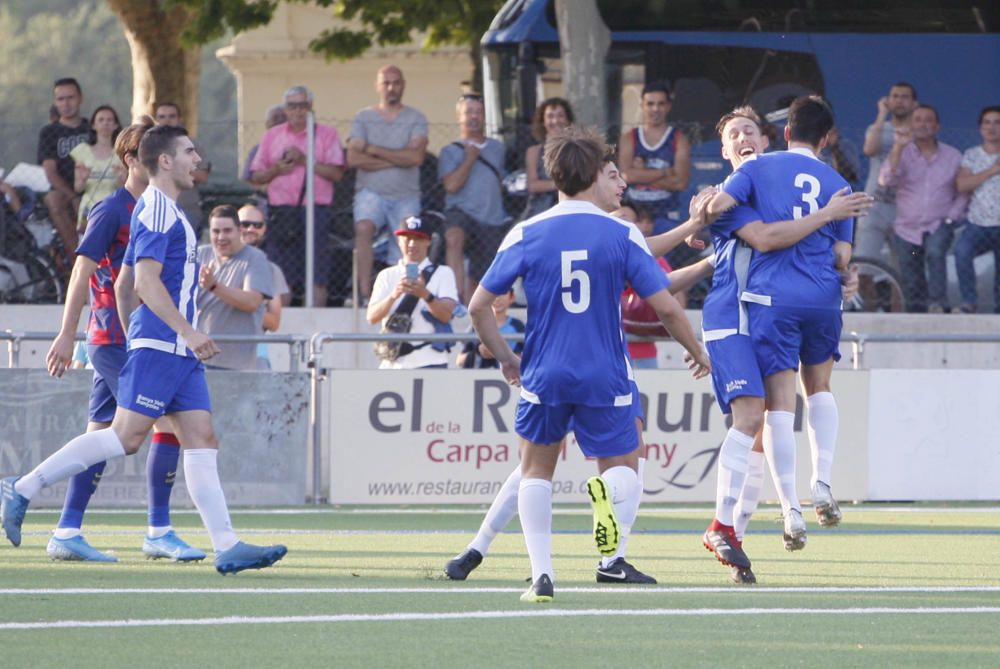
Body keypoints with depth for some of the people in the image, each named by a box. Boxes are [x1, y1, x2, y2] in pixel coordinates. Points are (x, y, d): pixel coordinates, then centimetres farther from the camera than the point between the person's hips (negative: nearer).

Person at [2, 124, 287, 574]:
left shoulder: (166, 211, 20)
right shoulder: (156, 210, -10)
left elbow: (132, 282, 26)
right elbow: (147, 282, -19)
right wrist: (188, 332, -22)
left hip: (179, 349, 10)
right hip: (159, 346, -10)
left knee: (202, 440, 1)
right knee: (126, 436, -12)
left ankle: (227, 547, -6)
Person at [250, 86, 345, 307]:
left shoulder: (327, 134, 7)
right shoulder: (272, 136, 16)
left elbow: (337, 173, -4)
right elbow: (257, 176, 15)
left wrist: (305, 161, -11)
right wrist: (276, 170, -5)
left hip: (314, 211, -3)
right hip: (280, 211, 3)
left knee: (316, 278, -7)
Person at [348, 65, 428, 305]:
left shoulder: (415, 119, 7)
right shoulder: (363, 118, 9)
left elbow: (416, 157, -9)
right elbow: (353, 158, -4)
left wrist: (375, 150, -6)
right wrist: (396, 160, -6)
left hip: (406, 196, 2)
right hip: (371, 192, -2)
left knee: (404, 256, -1)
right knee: (364, 228, -30)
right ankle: (365, 293, -33)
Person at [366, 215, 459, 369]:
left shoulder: (442, 273, 7)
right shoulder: (387, 275, 14)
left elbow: (446, 314, -8)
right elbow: (372, 317, -1)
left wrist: (425, 294, -27)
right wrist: (393, 295, -21)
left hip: (428, 362, -4)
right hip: (392, 364, 4)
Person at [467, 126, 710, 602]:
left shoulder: (526, 235, 0)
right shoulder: (622, 235, -3)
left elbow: (478, 306, 0)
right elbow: (666, 307, -3)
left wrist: (504, 357, 16)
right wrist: (698, 353, 14)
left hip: (543, 376, 1)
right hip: (604, 378, -1)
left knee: (536, 470, 18)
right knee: (623, 467, 14)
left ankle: (541, 574, 5)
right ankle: (609, 502, -24)